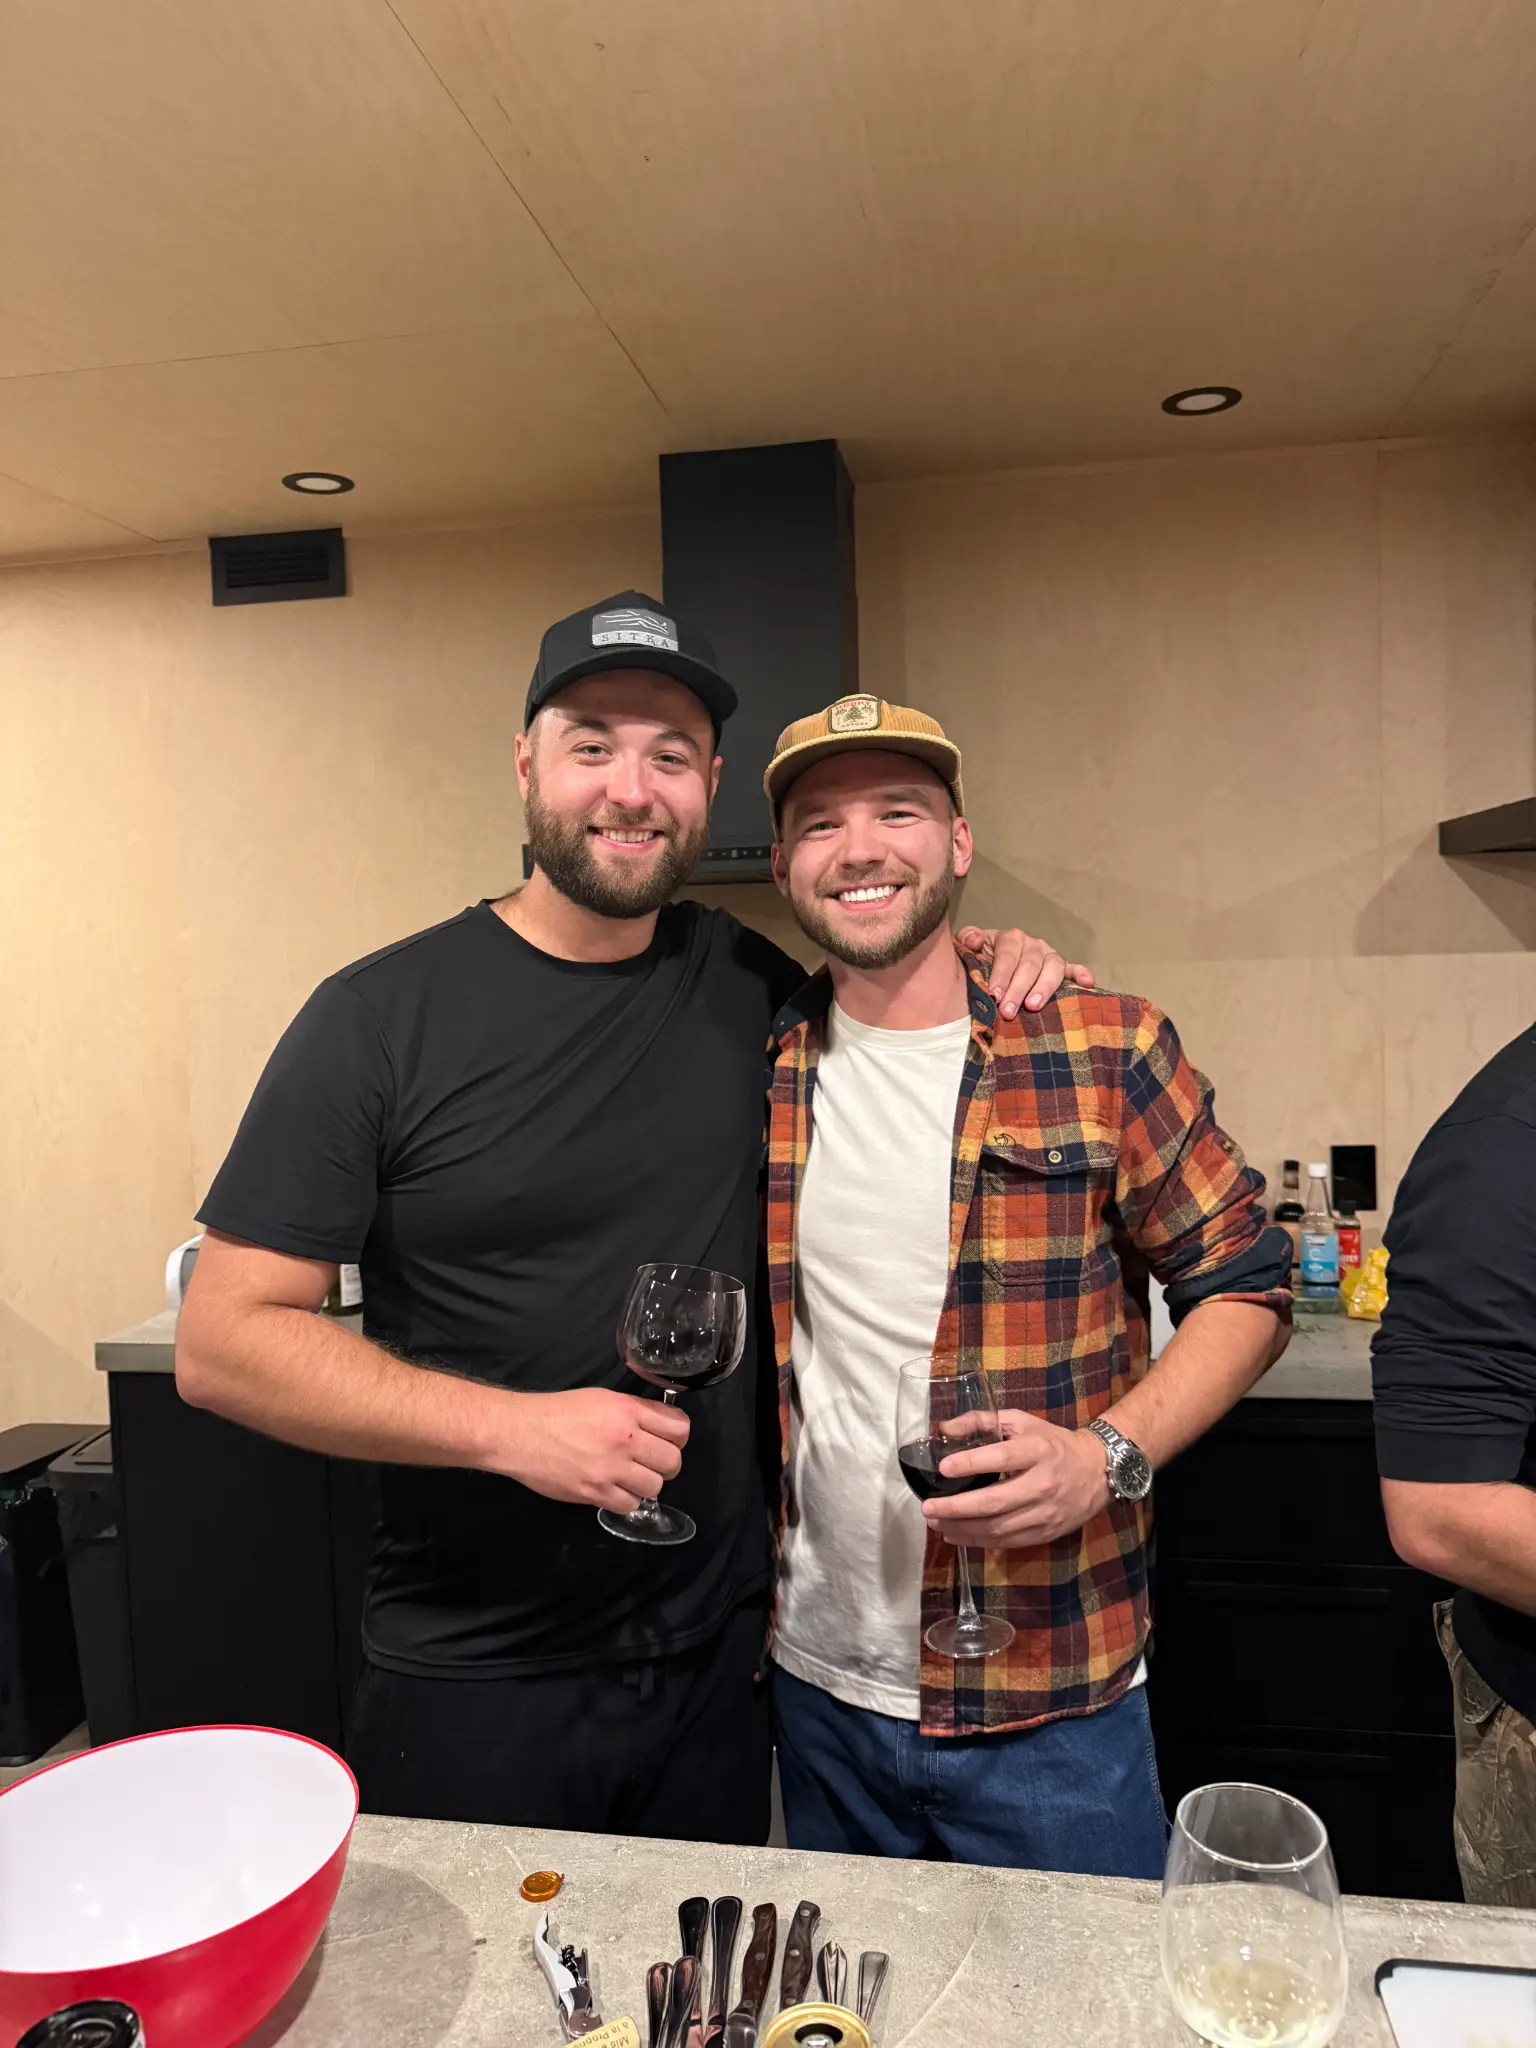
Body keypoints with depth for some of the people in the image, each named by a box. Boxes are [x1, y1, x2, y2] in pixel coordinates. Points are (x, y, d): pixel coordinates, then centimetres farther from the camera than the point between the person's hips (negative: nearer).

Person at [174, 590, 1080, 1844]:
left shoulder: (750, 985, -1)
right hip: (473, 1683, -3)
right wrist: (510, 1425, -24)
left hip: (719, 1659, 4)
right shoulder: (385, 1015, -12)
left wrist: (991, 957, -4)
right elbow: (224, 1340, -12)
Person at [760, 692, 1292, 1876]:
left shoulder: (1103, 1049, -10)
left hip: (1052, 1703, -3)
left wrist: (1107, 1457, -19)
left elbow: (1245, 1286, -4)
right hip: (820, 1688, 4)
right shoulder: (755, 1073, -2)